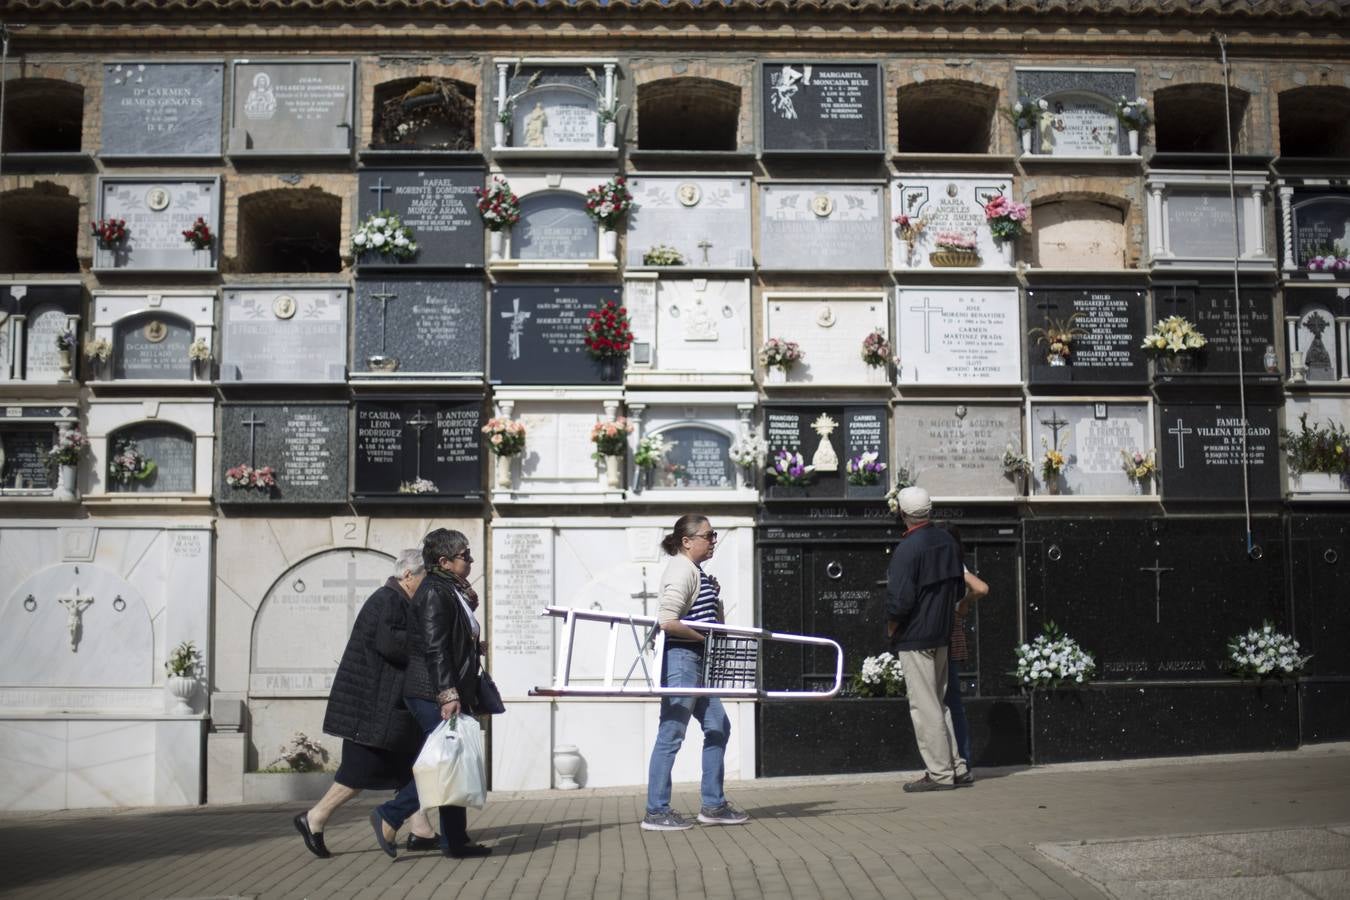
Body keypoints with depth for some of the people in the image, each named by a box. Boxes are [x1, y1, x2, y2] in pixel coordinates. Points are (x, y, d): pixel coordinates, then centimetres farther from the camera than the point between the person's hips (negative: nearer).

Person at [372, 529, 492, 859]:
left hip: (449, 694, 10)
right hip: (432, 694, -10)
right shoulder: (435, 592, -13)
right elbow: (434, 649, -21)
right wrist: (448, 695, -24)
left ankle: (455, 841, 13)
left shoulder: (455, 593, 17)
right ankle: (389, 817, -3)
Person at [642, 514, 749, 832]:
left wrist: (714, 595, 7)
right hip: (680, 659, -11)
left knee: (718, 727, 13)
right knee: (671, 734, -6)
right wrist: (704, 637, -14)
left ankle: (713, 805, 20)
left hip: (696, 662, 11)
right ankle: (656, 812, 1)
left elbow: (712, 622, 24)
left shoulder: (696, 572, 17)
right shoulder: (682, 570, -13)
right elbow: (667, 622, -24)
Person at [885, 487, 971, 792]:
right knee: (936, 703, 17)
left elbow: (899, 599, -23)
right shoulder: (948, 541, 7)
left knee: (924, 706, -2)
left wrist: (891, 626, -6)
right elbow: (959, 585, 16)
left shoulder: (907, 548, -18)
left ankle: (940, 773, 1)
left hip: (914, 638, -8)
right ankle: (956, 766, 20)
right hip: (942, 635, 8)